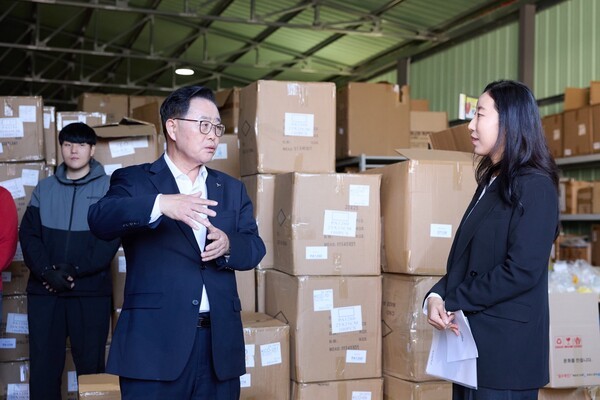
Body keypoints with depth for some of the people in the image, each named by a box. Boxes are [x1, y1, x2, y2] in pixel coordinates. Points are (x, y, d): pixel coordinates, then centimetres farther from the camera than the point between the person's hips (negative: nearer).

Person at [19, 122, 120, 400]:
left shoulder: (108, 187, 2)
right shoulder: (44, 188, 11)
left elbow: (110, 238, -6)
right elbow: (28, 234, 4)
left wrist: (73, 270, -15)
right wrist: (47, 272, -12)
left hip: (90, 292, -2)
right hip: (44, 292, 3)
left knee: (90, 364, 3)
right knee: (43, 366, 5)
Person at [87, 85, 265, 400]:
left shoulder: (232, 189, 17)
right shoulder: (134, 180, 3)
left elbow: (254, 249, 11)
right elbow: (100, 220, -15)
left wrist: (227, 244, -12)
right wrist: (160, 204, -31)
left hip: (220, 342, 4)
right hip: (155, 340, -4)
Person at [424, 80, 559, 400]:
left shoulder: (534, 186, -12)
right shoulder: (491, 182, 16)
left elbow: (522, 271, -20)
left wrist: (452, 301, -14)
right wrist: (437, 296, -5)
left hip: (505, 349, -8)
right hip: (473, 342, 8)